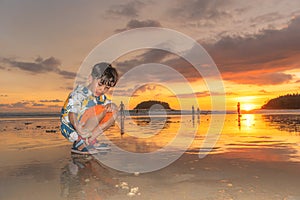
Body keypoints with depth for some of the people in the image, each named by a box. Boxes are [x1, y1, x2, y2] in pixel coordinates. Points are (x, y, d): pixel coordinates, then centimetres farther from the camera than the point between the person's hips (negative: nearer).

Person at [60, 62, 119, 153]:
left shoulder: (100, 96, 5)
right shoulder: (79, 94, -20)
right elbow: (72, 115, -28)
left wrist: (110, 105, -18)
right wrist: (79, 129, -44)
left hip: (87, 128, 8)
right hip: (71, 128, -8)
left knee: (114, 110, -3)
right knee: (98, 109, -28)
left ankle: (90, 139, -6)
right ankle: (80, 142, -18)